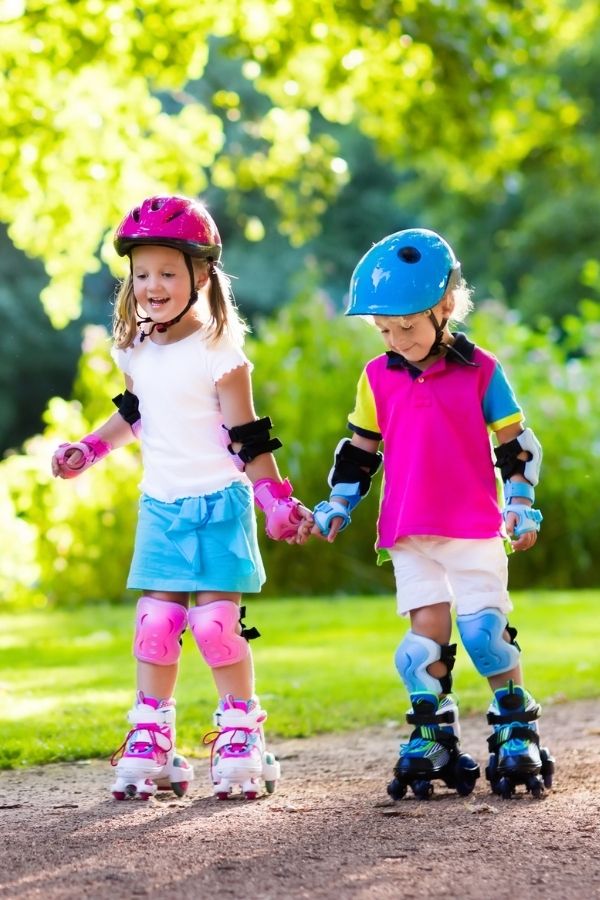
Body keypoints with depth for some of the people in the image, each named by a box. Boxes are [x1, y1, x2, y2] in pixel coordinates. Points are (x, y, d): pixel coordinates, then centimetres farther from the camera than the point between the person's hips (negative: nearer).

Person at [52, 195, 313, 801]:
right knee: (154, 622, 2)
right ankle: (150, 742, 8)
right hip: (159, 506, 5)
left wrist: (278, 503, -16)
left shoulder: (218, 354, -11)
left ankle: (241, 734, 5)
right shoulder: (137, 352, 7)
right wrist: (88, 449, 20)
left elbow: (248, 440, -10)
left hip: (216, 506, -5)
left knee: (215, 620, -9)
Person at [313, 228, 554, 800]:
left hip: (475, 528, -3)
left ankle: (517, 734, 6)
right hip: (408, 533, 3)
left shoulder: (480, 371, -2)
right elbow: (359, 449, 14)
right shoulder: (378, 377, 6)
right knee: (426, 630, 2)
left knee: (485, 628, -6)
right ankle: (432, 741, 9)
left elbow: (516, 445, 2)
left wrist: (520, 504, -5)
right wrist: (337, 505, 7)